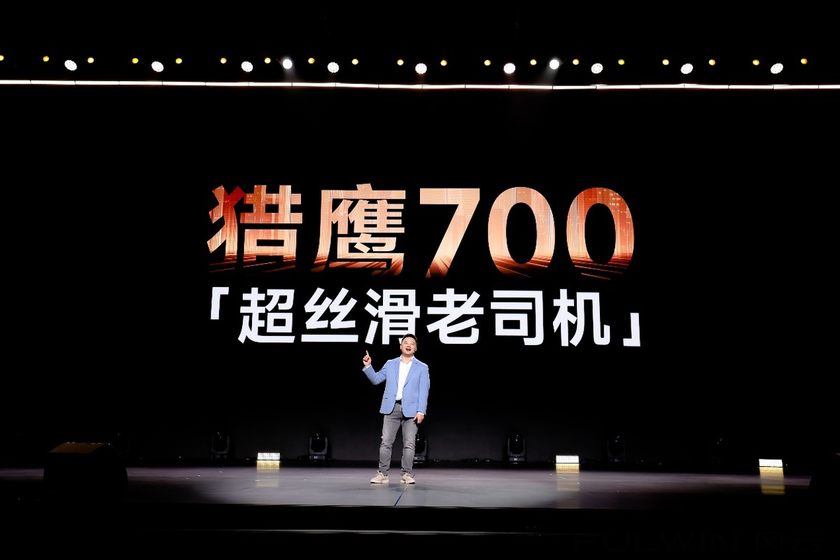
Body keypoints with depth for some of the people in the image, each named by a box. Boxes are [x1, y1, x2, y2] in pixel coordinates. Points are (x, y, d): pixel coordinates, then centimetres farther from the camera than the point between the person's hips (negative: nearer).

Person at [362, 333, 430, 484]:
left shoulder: (422, 368, 7)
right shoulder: (390, 364, 13)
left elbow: (423, 391, 0)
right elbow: (376, 379, 15)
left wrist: (421, 411, -10)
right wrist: (368, 366, -1)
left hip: (410, 410, -1)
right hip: (391, 408, 2)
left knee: (409, 444, -1)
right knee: (386, 442, 0)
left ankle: (407, 474, 8)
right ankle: (382, 474, 5)